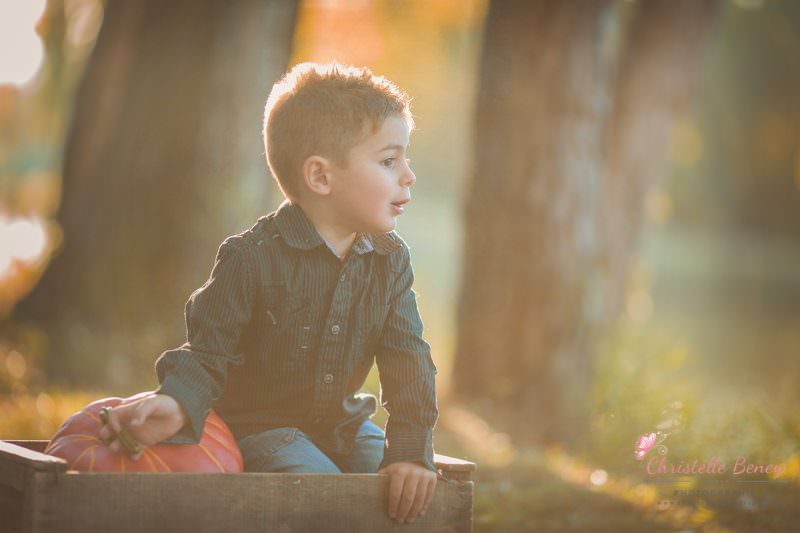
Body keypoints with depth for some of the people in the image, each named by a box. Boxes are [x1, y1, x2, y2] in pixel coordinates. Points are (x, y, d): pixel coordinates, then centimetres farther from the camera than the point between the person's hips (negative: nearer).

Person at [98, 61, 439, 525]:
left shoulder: (390, 259, -1)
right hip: (260, 427, -5)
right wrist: (177, 404, -37)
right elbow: (209, 351, -15)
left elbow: (408, 358, -5)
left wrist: (410, 452, -16)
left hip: (345, 426, 6)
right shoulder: (252, 258, -18)